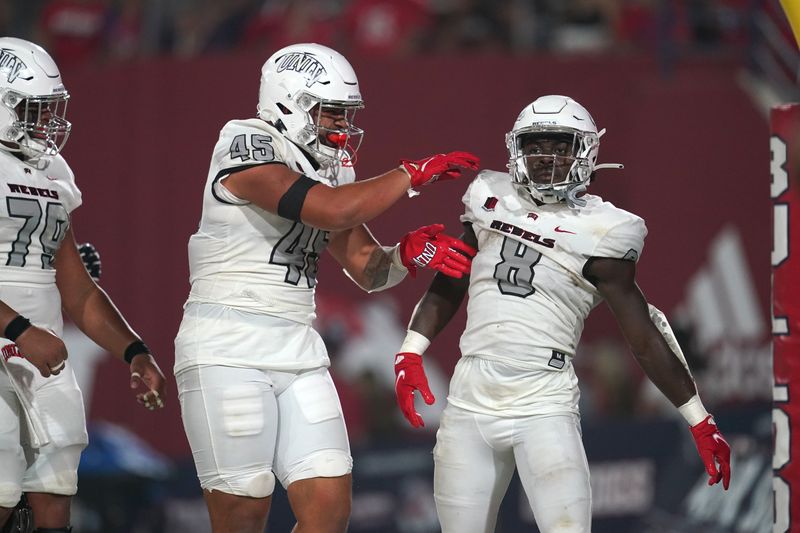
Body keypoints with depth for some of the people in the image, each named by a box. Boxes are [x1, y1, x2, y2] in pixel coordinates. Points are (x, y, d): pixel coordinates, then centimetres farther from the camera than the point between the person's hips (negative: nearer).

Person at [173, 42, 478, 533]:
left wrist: (408, 253, -5)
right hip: (227, 349, -8)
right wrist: (414, 174, -13)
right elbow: (331, 212, -23)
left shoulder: (326, 170, 15)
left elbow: (368, 269, 16)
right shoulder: (247, 148, -11)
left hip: (298, 352, 8)